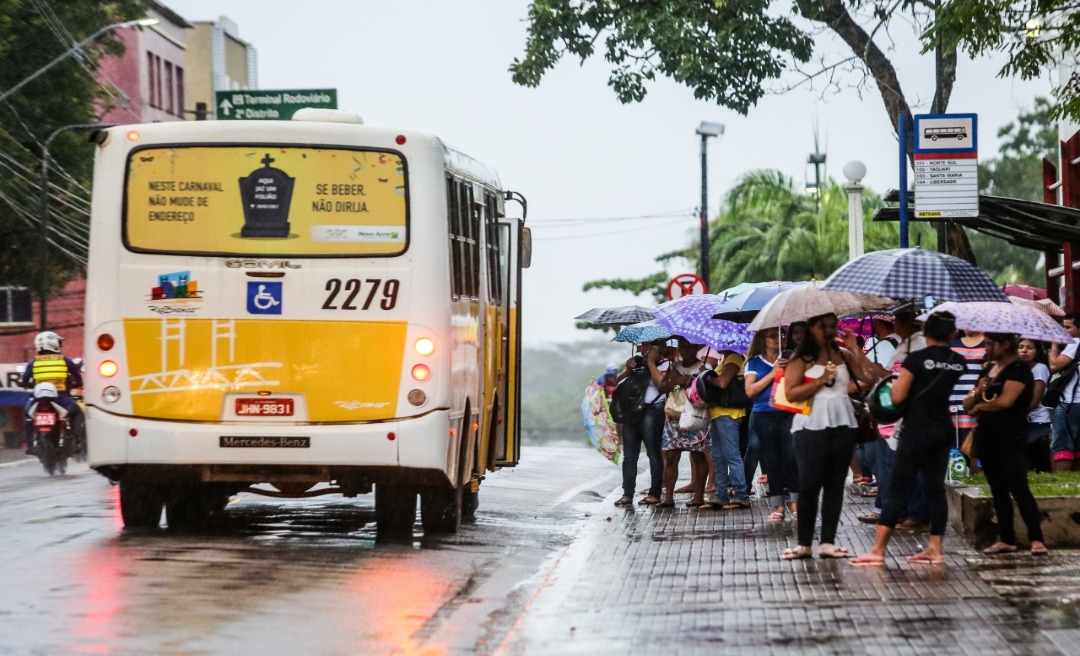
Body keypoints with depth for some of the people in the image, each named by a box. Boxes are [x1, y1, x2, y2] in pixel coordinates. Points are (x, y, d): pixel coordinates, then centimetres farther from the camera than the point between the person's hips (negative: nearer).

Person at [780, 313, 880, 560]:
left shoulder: (844, 355, 10)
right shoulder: (801, 359, -1)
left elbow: (871, 377, -1)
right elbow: (791, 393, -12)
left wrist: (855, 350, -5)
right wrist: (821, 380, -15)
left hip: (842, 426, 4)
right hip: (811, 426, -4)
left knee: (835, 484, 4)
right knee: (809, 484, -6)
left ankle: (827, 542, 7)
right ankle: (804, 544, -1)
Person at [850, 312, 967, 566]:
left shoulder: (917, 359, -13)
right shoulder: (959, 362, 4)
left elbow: (897, 397, -14)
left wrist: (895, 383, 5)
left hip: (918, 431, -5)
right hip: (944, 429, 5)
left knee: (898, 490, -6)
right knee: (935, 488, 10)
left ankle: (878, 550, -9)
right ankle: (935, 549, 9)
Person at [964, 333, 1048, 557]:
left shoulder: (1019, 370, -7)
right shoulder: (988, 370, 16)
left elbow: (1005, 401, -21)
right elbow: (967, 405, 14)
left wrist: (979, 406, -4)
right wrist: (977, 392, -8)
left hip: (1010, 439, -8)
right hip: (986, 437, 8)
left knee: (1019, 488, -13)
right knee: (998, 491, 9)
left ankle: (1036, 539, -13)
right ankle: (1006, 539, 13)